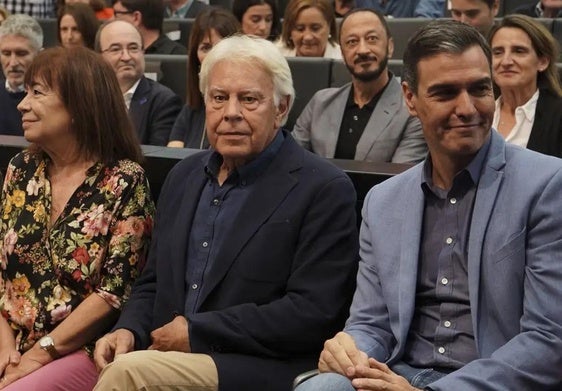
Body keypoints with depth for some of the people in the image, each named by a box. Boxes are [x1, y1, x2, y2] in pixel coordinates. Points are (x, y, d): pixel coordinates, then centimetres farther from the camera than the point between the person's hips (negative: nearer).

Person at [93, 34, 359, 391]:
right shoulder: (184, 177, 15)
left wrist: (196, 332, -13)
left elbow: (312, 313, -14)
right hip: (169, 357, 6)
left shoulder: (324, 190, -7)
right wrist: (129, 330, -1)